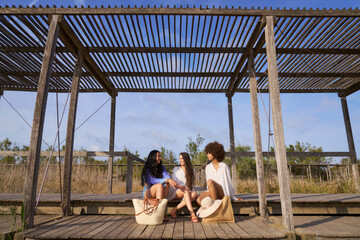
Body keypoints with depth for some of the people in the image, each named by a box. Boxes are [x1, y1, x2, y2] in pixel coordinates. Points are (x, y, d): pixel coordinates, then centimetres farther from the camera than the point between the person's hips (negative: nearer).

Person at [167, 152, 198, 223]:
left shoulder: (192, 170, 13)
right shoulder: (176, 169, 8)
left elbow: (192, 184, 14)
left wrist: (191, 190, -7)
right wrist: (183, 187, -19)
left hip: (186, 194, 2)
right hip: (176, 192, -2)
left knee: (194, 194, -31)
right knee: (185, 190, -34)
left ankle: (174, 210, -30)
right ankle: (192, 214, -47)